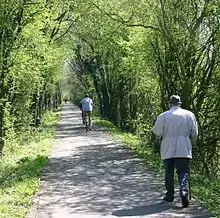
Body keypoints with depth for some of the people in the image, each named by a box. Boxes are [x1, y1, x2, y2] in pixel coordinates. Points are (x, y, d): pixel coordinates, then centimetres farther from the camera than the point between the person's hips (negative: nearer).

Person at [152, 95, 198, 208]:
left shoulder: (163, 116, -3)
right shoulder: (189, 115, 2)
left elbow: (157, 132, -2)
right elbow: (194, 133, 3)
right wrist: (191, 143, 19)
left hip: (168, 150, 0)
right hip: (184, 149, 0)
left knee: (169, 172, 11)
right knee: (183, 172, 2)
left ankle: (170, 195, 18)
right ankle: (184, 192, -18)